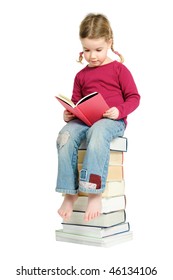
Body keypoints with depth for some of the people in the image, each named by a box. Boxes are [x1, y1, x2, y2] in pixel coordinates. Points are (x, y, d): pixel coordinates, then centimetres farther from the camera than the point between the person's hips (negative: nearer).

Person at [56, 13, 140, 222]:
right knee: (65, 135, -27)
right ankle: (70, 193, -22)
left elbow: (134, 97, 4)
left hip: (112, 120, -4)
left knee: (97, 133, -39)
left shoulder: (119, 69, 7)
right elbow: (75, 102, 23)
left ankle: (95, 193, -36)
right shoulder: (81, 75, 20)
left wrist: (120, 111, -17)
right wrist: (69, 114, -1)